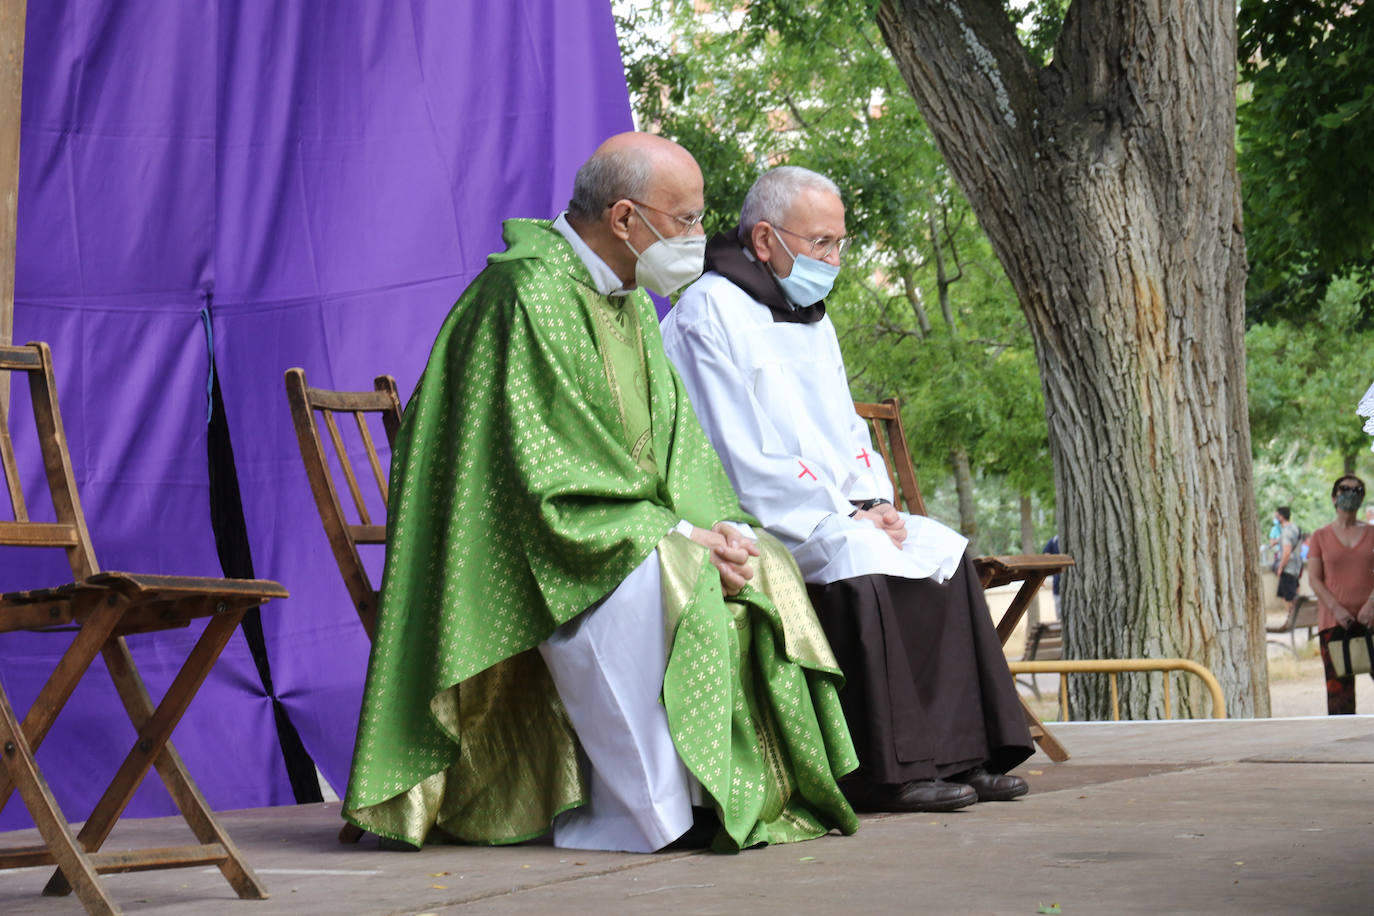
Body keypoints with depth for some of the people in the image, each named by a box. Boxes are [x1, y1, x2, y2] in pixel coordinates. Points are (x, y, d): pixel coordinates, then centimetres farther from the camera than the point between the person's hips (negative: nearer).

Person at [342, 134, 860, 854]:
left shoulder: (629, 300, 13)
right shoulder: (530, 296, -18)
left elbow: (677, 445, 11)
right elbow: (547, 479, -22)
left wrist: (723, 527, -9)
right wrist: (674, 535, -23)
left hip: (634, 526, 9)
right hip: (520, 553, -9)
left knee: (765, 570, -8)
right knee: (650, 582, -35)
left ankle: (748, 793, -6)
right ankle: (646, 818, -27)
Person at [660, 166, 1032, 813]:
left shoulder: (811, 320, 19)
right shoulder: (708, 314, -10)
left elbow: (847, 430, 22)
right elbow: (740, 458, -17)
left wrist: (873, 502, 0)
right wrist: (842, 517, -18)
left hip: (835, 512, 9)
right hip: (750, 521, -9)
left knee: (944, 554, -7)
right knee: (861, 562, -31)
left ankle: (960, 754, -10)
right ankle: (884, 773, -28)